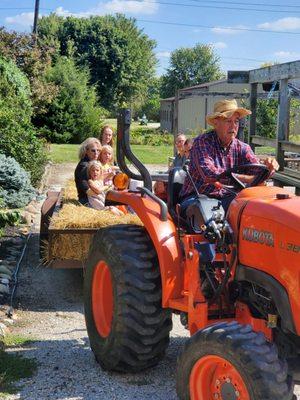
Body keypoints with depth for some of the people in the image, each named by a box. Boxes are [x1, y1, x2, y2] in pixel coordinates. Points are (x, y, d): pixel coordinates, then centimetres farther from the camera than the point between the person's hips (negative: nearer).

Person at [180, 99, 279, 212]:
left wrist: (267, 168, -33)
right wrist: (248, 178, -31)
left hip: (227, 199, 4)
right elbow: (209, 175, -24)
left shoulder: (242, 148, 8)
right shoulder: (202, 142, -8)